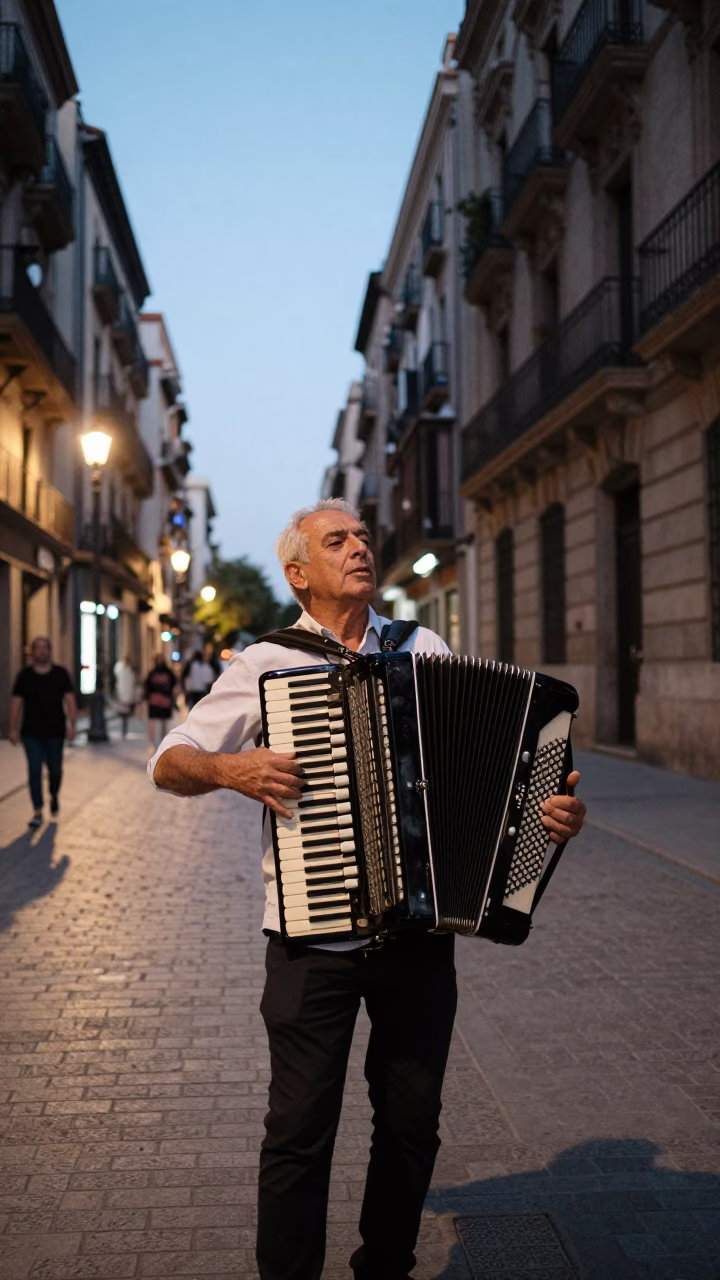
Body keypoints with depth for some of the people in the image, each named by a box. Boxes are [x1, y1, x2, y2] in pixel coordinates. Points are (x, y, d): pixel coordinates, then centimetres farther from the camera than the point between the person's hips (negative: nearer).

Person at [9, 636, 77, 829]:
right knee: (34, 770, -4)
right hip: (31, 733, 0)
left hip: (55, 733, 0)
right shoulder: (25, 675, 3)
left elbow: (69, 700, 0)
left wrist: (71, 724, -10)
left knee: (55, 769, 9)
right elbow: (16, 702, 3)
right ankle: (38, 813, -1)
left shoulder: (60, 674, 2)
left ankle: (54, 796, 41)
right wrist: (13, 728, -3)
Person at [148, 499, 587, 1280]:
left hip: (420, 933, 3)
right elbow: (167, 764, 3)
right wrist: (232, 768, -17)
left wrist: (550, 806, -9)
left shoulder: (426, 650, 7)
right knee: (300, 1130, 4)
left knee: (411, 1122, 15)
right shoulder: (267, 666, 0)